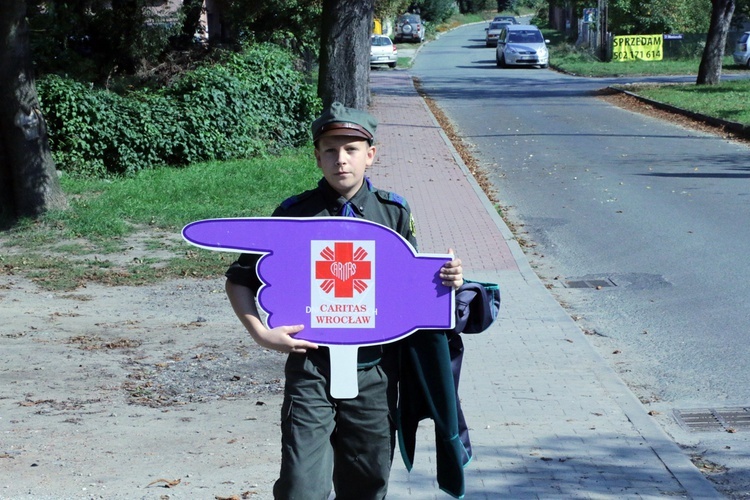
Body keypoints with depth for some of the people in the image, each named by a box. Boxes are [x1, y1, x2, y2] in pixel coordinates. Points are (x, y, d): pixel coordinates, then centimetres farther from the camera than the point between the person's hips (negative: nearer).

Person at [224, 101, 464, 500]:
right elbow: (239, 280, 3)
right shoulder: (294, 214, -3)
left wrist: (445, 281, -6)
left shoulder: (393, 211, 4)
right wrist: (260, 332, -11)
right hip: (311, 367, -2)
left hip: (374, 373, 2)